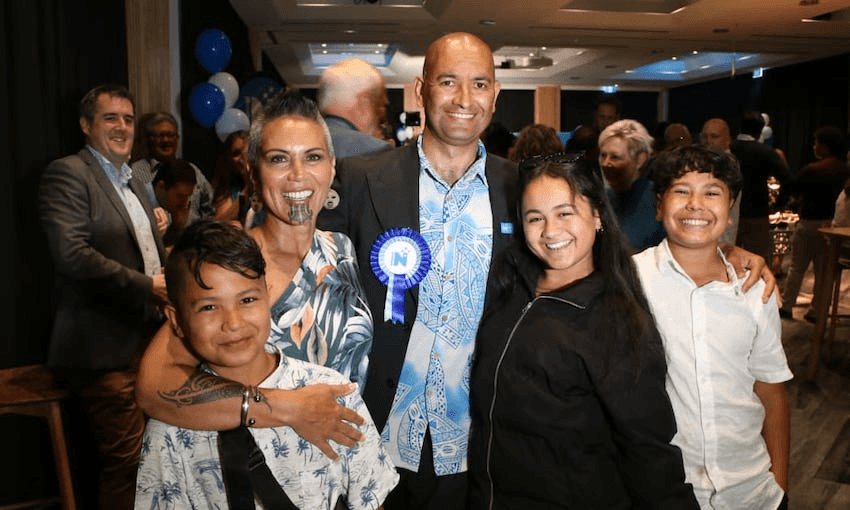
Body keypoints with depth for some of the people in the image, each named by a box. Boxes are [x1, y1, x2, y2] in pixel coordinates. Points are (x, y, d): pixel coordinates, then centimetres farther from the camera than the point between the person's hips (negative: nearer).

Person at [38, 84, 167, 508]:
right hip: (105, 349, -8)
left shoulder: (134, 183, 19)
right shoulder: (66, 174, -8)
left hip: (147, 338, 8)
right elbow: (71, 254, -22)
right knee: (127, 461, -4)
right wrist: (146, 286, -20)